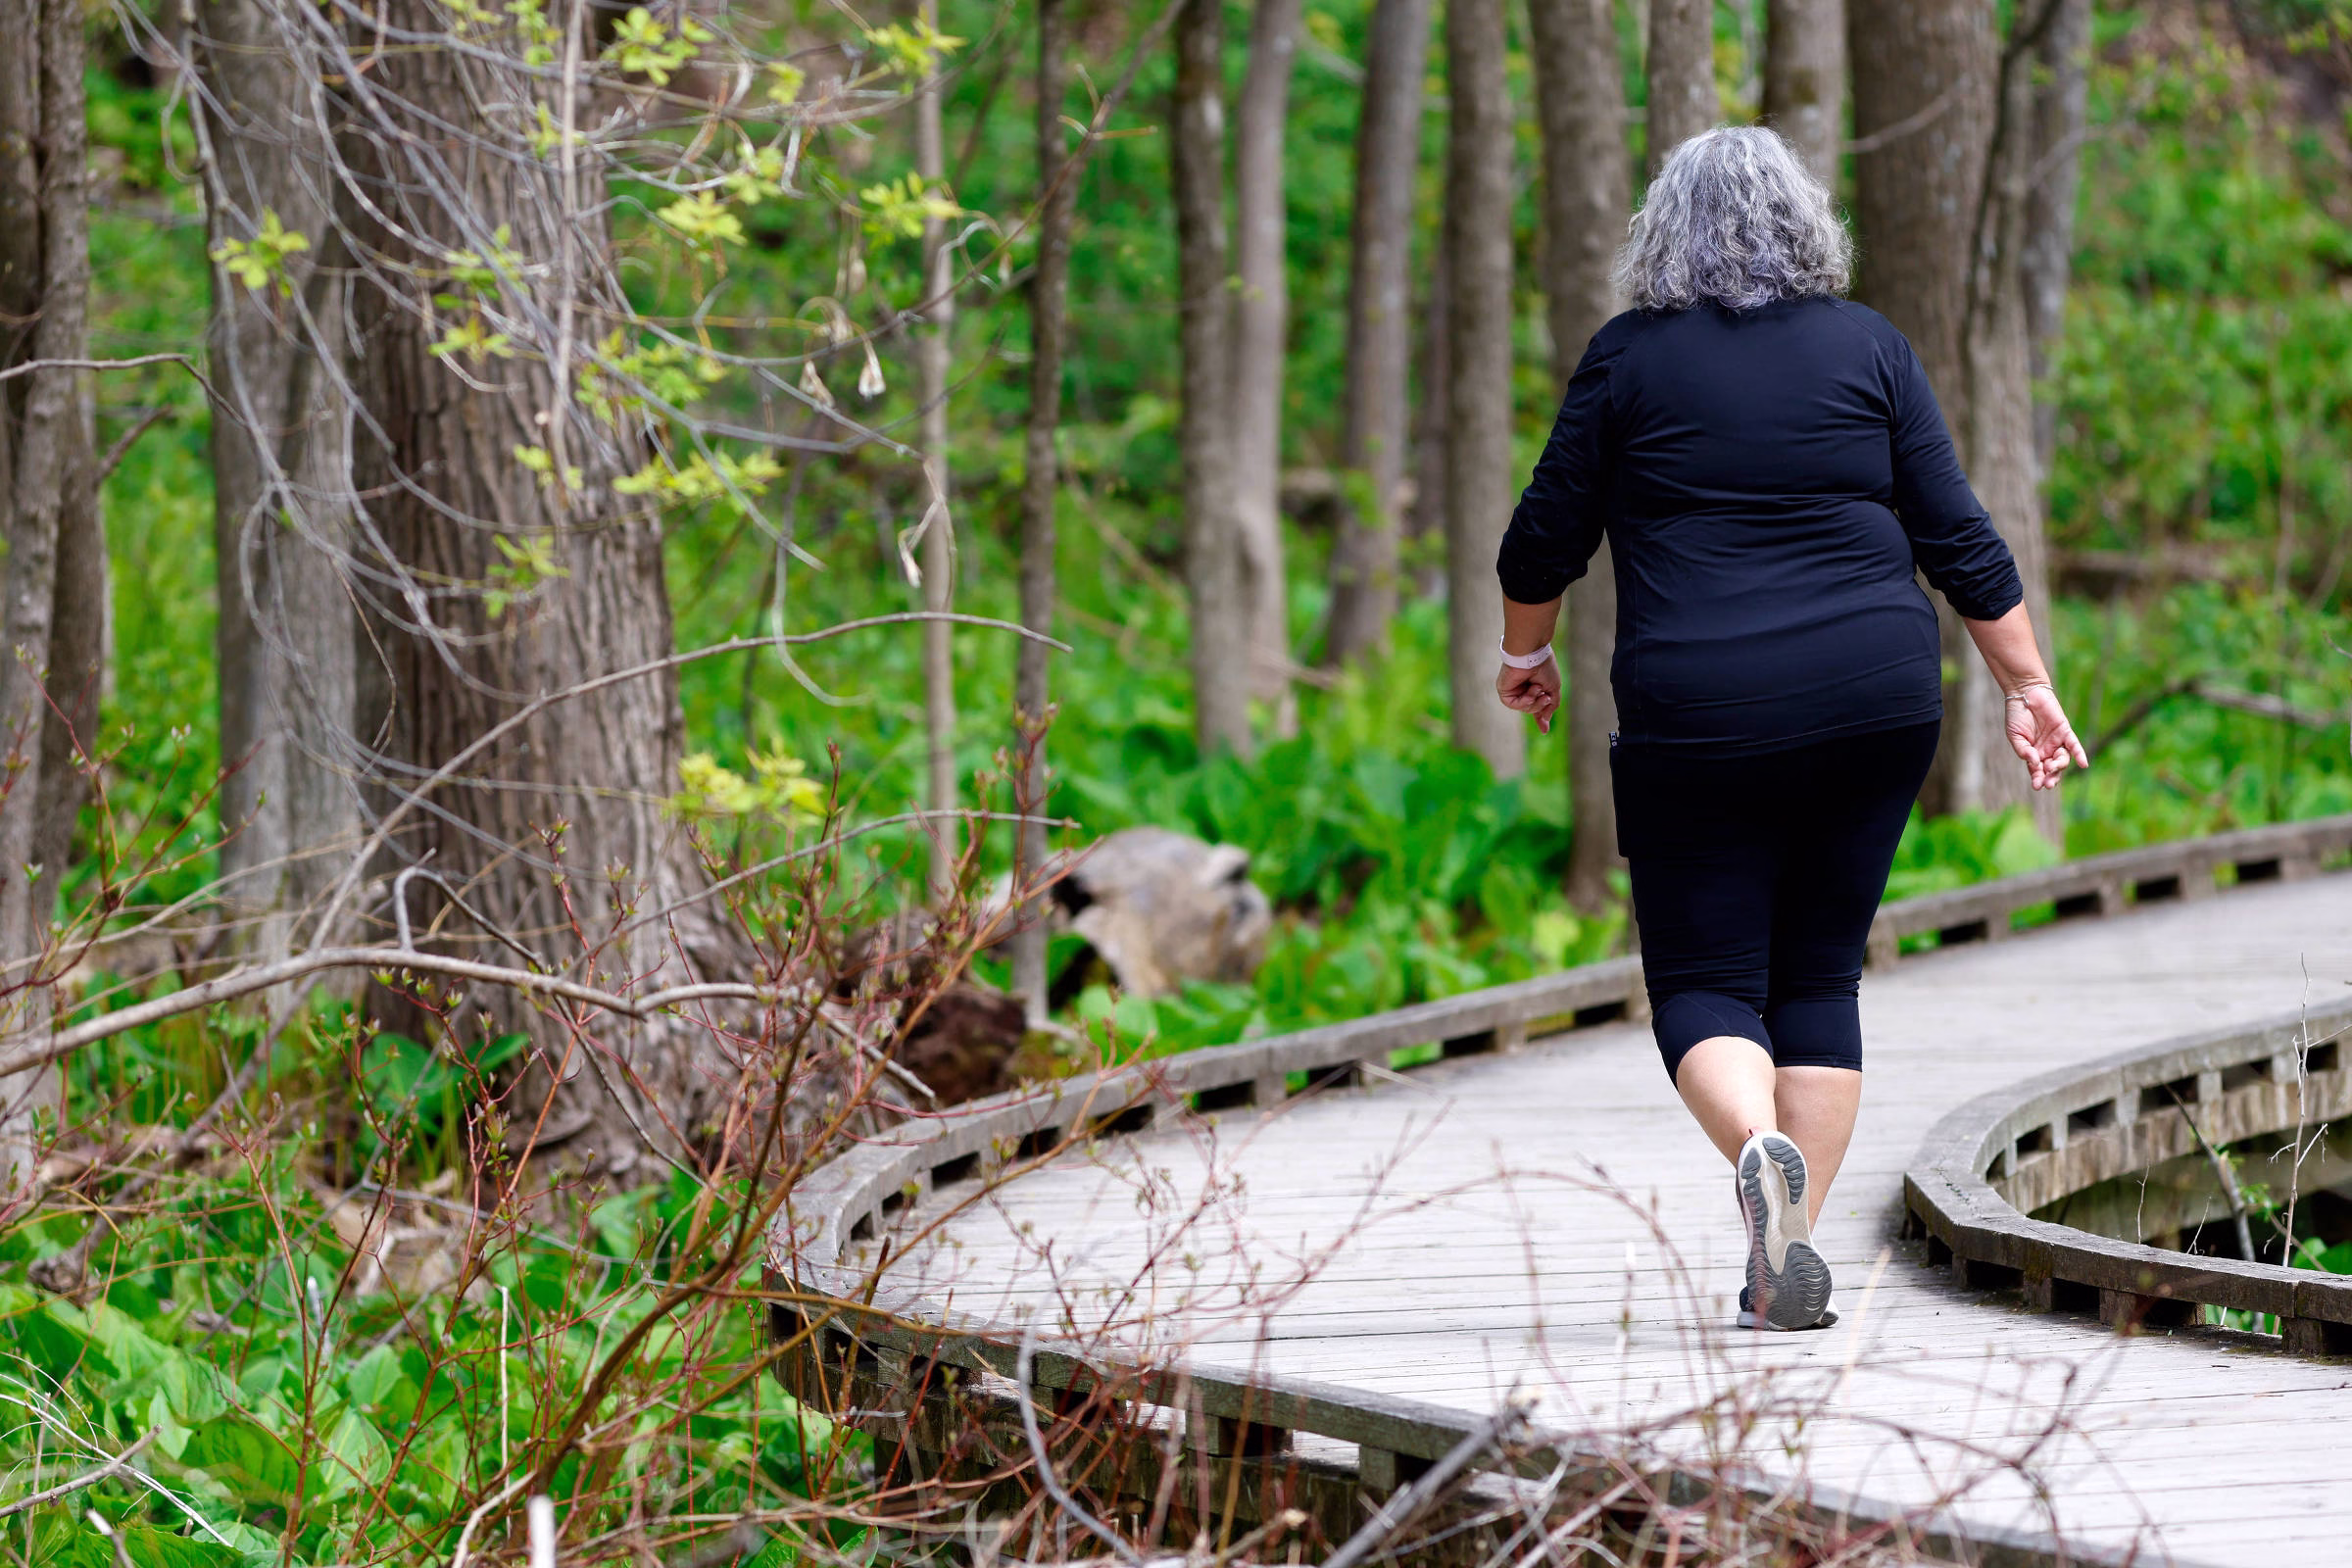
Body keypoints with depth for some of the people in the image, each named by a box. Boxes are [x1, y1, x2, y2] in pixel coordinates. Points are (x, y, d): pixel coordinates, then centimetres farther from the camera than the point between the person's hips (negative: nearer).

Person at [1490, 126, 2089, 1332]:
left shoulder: (1630, 359, 1)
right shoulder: (1867, 347, 5)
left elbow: (1545, 539, 6)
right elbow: (1957, 540, 5)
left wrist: (1525, 653, 24)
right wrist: (2026, 685, 13)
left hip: (1699, 720, -2)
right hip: (1875, 706, 2)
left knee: (1705, 982, 3)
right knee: (1820, 973, 11)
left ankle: (1760, 1147, -27)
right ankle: (1793, 1256, 5)